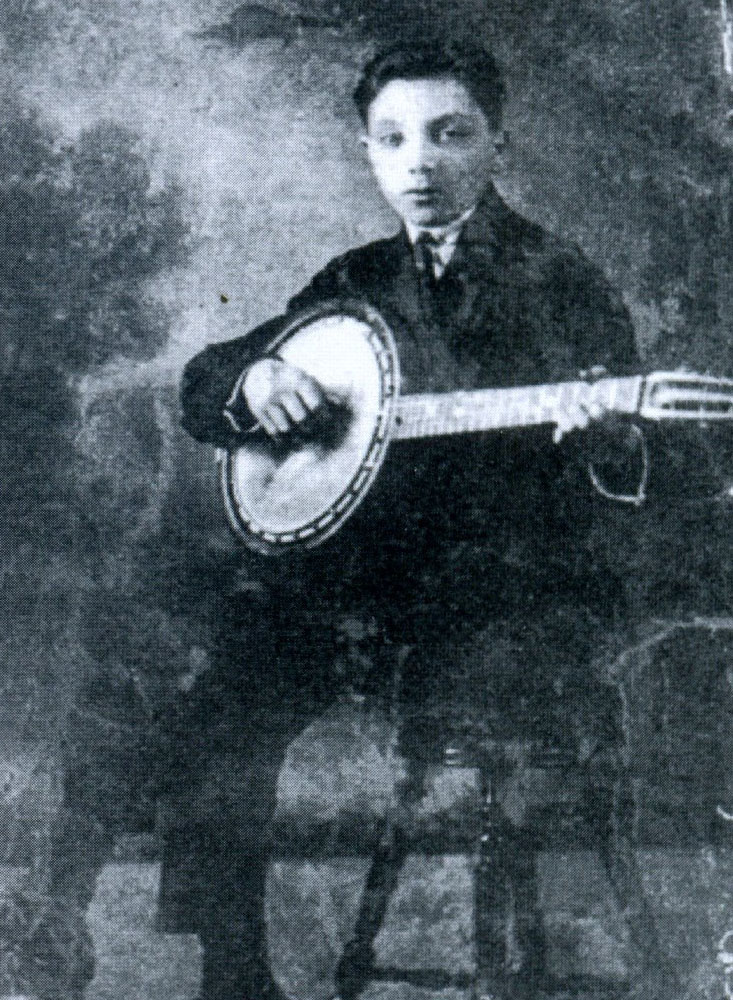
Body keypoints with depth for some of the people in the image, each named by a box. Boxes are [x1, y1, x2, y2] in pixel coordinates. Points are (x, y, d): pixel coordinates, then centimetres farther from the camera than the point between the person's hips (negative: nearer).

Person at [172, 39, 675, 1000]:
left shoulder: (559, 281, 2)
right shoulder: (354, 283, 15)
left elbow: (630, 474, -5)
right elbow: (200, 383, 20)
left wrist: (599, 433, -29)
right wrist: (252, 378, -4)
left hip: (513, 585, -4)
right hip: (353, 576, 4)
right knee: (213, 736, -14)